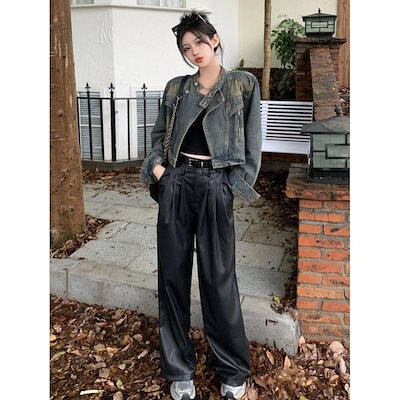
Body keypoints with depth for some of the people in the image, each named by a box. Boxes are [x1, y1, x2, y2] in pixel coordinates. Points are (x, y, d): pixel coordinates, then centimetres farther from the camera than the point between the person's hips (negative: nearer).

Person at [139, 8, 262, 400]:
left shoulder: (243, 84, 5)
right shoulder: (176, 88, 12)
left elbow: (252, 141, 4)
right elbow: (159, 133, 18)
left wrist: (238, 185, -4)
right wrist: (156, 165, 1)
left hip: (215, 186, -3)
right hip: (176, 183, 3)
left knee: (219, 278, 0)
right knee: (173, 274, 5)